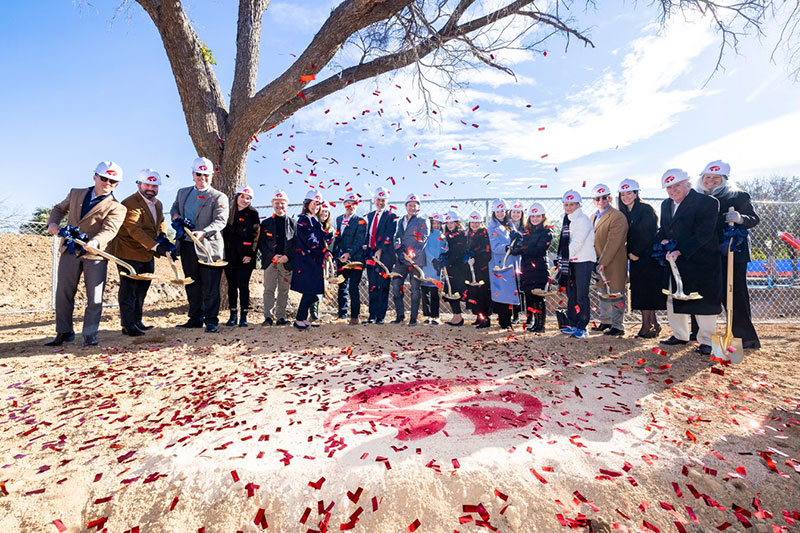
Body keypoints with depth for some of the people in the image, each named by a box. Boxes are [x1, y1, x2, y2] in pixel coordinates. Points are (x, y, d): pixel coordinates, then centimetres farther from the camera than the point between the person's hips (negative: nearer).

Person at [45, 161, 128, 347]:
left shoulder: (117, 208, -4)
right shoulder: (75, 193, 13)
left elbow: (109, 230, -18)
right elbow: (59, 208, 27)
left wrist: (95, 242, -38)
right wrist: (53, 222, 6)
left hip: (96, 255, -4)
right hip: (70, 251, 5)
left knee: (95, 298, -3)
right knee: (63, 294, 12)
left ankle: (89, 335, 11)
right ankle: (64, 332, 26)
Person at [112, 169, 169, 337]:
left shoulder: (158, 204, 10)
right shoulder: (130, 203, -18)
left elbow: (161, 222, 22)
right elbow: (135, 230, -28)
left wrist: (162, 236, 0)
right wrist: (155, 246, -38)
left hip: (148, 255, 8)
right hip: (130, 253, -8)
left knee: (142, 290, 16)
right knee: (128, 291, -1)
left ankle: (137, 321, 29)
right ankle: (128, 325, 9)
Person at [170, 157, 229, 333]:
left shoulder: (219, 197, -3)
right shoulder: (182, 192, 16)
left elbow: (220, 221, -14)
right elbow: (174, 207, 31)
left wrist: (203, 233, -31)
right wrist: (175, 215, 6)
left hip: (208, 247, -6)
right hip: (187, 246, 6)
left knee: (210, 287, -2)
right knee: (192, 285, 14)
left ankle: (211, 321, 8)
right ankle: (195, 318, 27)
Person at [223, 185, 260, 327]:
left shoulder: (253, 214, 1)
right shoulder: (229, 213, 12)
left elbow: (255, 235, -5)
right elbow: (224, 233, 14)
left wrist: (250, 254, -12)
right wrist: (224, 253, 8)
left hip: (245, 257, -4)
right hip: (229, 256, 4)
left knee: (243, 286, -2)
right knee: (231, 286, 9)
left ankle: (244, 316, 7)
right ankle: (233, 315, 19)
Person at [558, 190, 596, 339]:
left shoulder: (582, 219, -9)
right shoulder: (567, 220, 15)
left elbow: (577, 242, -18)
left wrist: (565, 258, -18)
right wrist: (563, 259, 8)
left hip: (583, 261, -8)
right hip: (571, 261, 8)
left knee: (581, 295, -6)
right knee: (571, 294, 12)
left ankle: (582, 327, 1)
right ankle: (572, 324, 21)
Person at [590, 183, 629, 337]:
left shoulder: (618, 217, -14)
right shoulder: (593, 217, 14)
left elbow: (613, 243, -20)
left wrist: (603, 262, -21)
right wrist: (596, 261, 9)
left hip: (614, 264, -8)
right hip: (599, 262, 8)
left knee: (615, 294, 0)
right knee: (603, 293, 17)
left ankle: (617, 326, 10)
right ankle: (605, 321, 30)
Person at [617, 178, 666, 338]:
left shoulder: (646, 210, -8)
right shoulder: (625, 213, 12)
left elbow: (647, 235, -14)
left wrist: (636, 253, -12)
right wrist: (629, 253, 1)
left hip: (649, 256, -7)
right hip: (636, 257, 7)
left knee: (646, 290, -5)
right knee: (640, 291, 6)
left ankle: (647, 325, 1)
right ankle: (653, 323, 15)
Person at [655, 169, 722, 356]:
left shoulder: (707, 202, -11)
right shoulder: (666, 204, 11)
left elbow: (703, 234, -19)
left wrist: (679, 251, -26)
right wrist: (663, 240, -5)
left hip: (701, 263, -7)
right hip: (676, 263, 7)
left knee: (704, 302, 3)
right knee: (674, 300, 12)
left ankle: (705, 341, 17)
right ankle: (680, 335, 27)